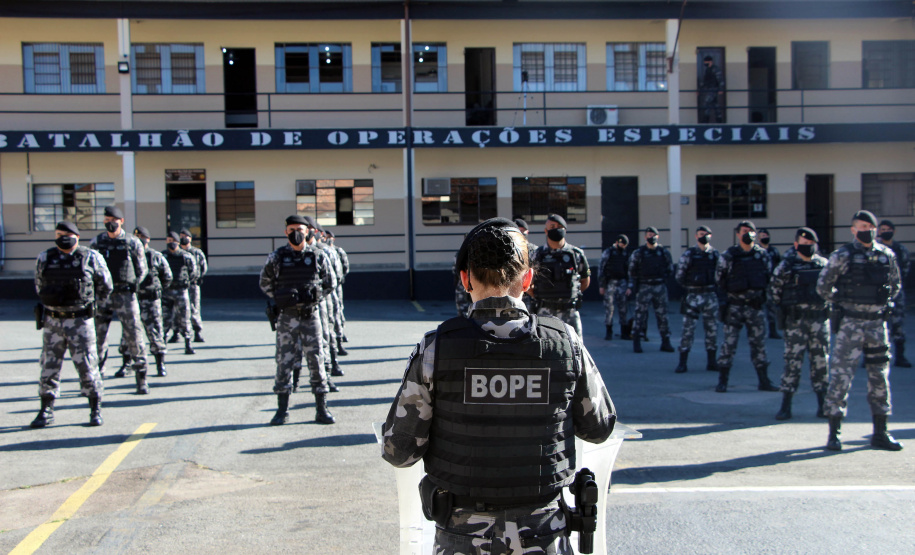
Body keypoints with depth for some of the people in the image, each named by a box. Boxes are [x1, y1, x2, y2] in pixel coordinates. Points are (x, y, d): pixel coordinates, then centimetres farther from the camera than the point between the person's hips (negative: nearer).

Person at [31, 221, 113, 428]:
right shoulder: (44, 259, 6)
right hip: (52, 321, 3)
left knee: (87, 365, -2)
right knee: (49, 366, 6)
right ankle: (46, 411, 17)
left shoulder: (91, 258, -2)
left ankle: (96, 410, 9)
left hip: (80, 320, -3)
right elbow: (39, 288, 20)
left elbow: (105, 287, 8)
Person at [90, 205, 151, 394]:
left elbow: (142, 270, 7)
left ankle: (141, 378, 3)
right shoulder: (97, 242, 8)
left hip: (125, 294, -2)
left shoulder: (132, 243, 2)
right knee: (97, 337, 5)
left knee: (134, 335, -5)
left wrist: (132, 284, -7)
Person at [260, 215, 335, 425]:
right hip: (286, 317, 0)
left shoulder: (318, 256, 0)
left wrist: (312, 294, 5)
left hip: (311, 315, 0)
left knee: (316, 360, 2)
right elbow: (265, 283, 11)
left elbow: (328, 281, 14)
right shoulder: (277, 257, -1)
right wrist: (280, 298, 4)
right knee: (284, 361, 3)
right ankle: (282, 410, 13)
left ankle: (322, 410, 9)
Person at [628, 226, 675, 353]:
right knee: (640, 314, -4)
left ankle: (666, 342, 13)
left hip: (660, 287, 2)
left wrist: (664, 278, 8)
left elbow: (669, 268, 17)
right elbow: (632, 271, 5)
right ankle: (636, 343, 3)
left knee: (663, 314, 5)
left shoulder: (664, 252, 5)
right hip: (644, 287, -2)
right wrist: (632, 287, 1)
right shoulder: (638, 253, 0)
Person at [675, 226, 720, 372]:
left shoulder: (715, 254, 7)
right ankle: (682, 363, 1)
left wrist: (715, 289, 2)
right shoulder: (688, 254, -3)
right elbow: (679, 276, 0)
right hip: (693, 296, -3)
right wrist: (689, 288, -4)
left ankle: (711, 362, 15)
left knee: (712, 328, 5)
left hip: (711, 296, 3)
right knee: (688, 329, -4)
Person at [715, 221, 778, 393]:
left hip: (756, 306, 3)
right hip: (735, 306, -2)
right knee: (729, 343, -2)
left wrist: (762, 293, 8)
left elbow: (770, 277, 15)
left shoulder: (763, 255, 6)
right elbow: (719, 278, 5)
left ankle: (764, 382, 15)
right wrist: (731, 291, 1)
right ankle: (722, 382, 4)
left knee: (759, 343, 7)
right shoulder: (728, 255, -3)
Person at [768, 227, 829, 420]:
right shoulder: (786, 266, 0)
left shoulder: (824, 265, 9)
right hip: (795, 319, -3)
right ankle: (786, 405, 2)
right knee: (792, 360, -3)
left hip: (819, 318, 3)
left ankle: (823, 404, 16)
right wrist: (780, 313, -5)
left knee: (821, 360, 6)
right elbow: (774, 290, 1)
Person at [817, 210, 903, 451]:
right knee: (842, 375, -5)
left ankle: (880, 433, 19)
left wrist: (885, 303, 10)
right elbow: (823, 286, -1)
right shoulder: (843, 255, -6)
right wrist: (842, 303, 1)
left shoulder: (887, 255, 8)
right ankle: (834, 433, 2)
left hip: (877, 322, 5)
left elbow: (895, 284, 21)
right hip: (850, 323, -5)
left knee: (880, 376, 9)